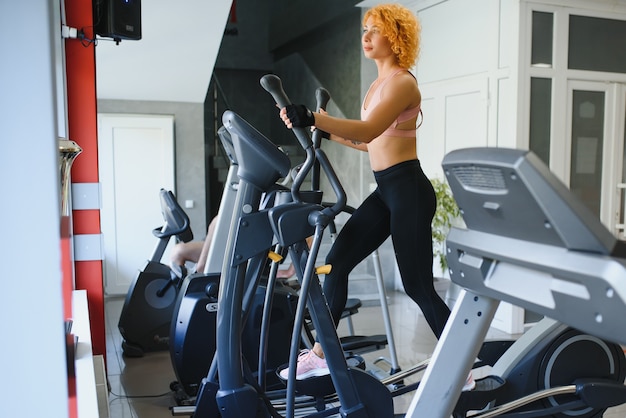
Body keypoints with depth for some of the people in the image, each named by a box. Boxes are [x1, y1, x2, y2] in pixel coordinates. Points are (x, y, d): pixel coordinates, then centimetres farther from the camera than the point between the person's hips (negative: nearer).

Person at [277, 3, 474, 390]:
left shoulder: (402, 82, -12)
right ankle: (321, 354, 17)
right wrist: (325, 131, 15)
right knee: (337, 261, 6)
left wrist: (313, 117, -38)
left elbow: (369, 130, -29)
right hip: (386, 191, 9)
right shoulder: (379, 83, 17)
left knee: (418, 285, -4)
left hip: (408, 190, -9)